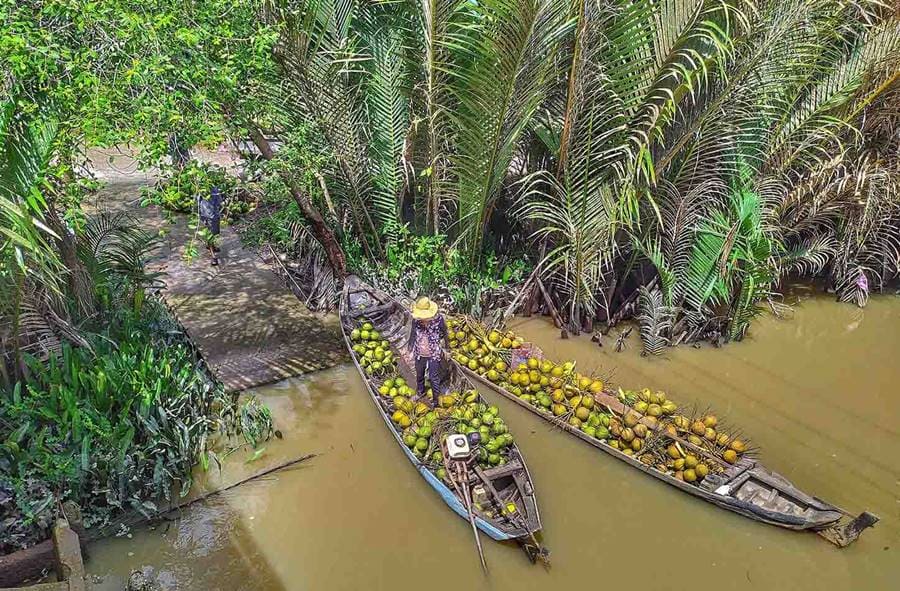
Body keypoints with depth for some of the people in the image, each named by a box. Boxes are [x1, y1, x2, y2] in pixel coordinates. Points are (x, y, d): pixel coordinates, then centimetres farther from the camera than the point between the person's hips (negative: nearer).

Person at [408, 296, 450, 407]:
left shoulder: (438, 319, -22)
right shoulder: (416, 319, -14)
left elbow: (445, 335, -7)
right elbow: (413, 334, 2)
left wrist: (447, 349, 1)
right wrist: (410, 350, 9)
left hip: (434, 355, -3)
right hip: (420, 354, 4)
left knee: (434, 378, 7)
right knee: (419, 375, 24)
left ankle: (436, 399, 28)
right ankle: (420, 392, 51)